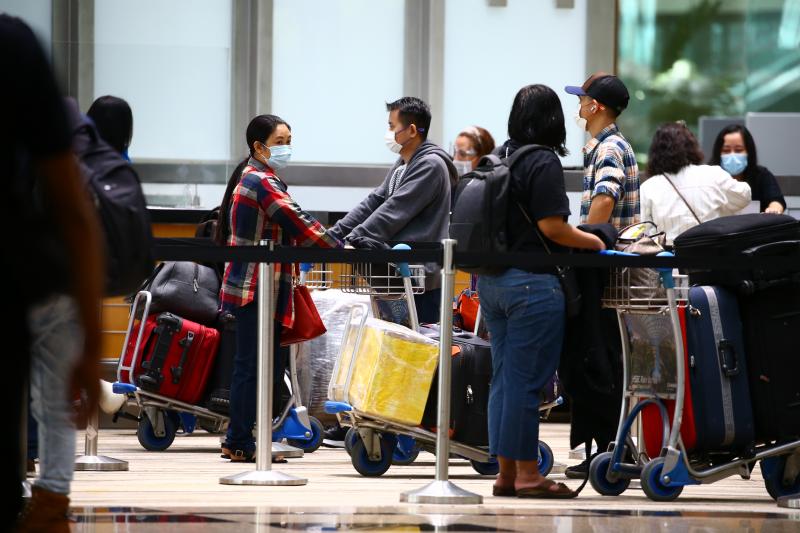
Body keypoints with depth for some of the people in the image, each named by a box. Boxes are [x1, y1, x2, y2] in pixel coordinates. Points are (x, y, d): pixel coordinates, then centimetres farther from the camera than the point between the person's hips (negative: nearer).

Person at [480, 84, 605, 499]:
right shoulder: (543, 162, -12)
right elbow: (552, 227, -17)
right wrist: (593, 242, -1)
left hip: (491, 279, 8)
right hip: (532, 282, -8)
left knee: (505, 376, 11)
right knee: (526, 378, -3)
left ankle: (506, 472, 14)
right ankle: (526, 474, 0)